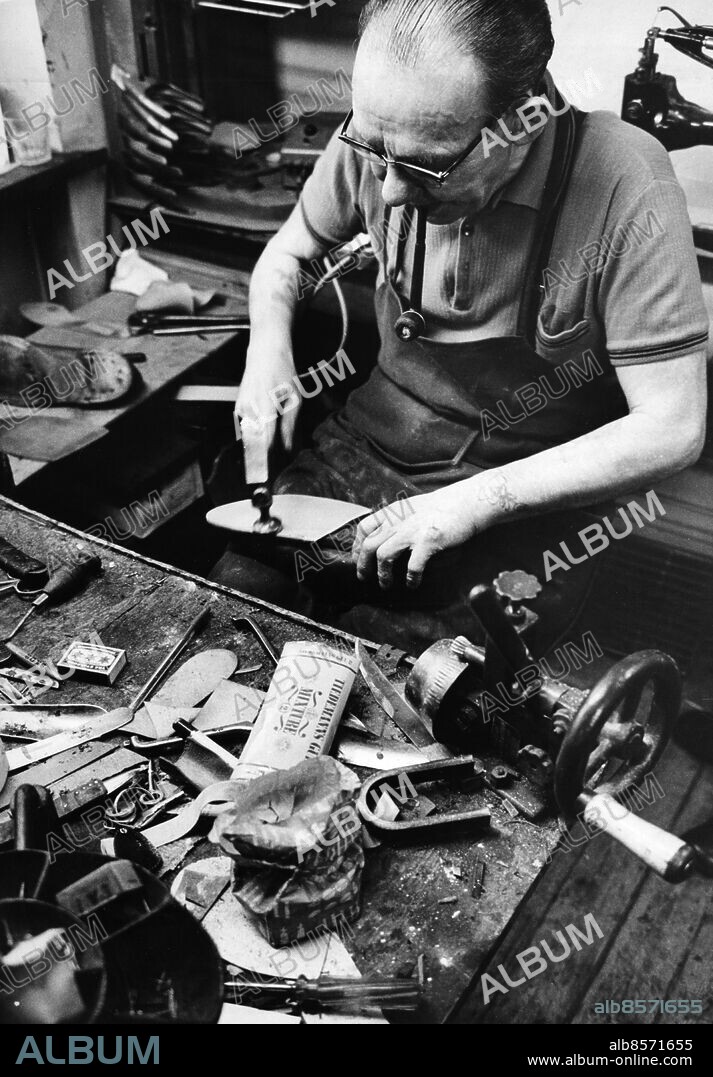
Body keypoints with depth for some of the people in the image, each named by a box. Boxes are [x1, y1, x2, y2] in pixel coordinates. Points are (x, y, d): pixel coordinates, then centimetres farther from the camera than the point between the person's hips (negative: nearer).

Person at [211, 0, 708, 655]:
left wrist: (477, 501, -24)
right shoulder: (379, 138, -9)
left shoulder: (624, 182, -23)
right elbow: (288, 253, 12)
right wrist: (269, 347, -9)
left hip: (533, 499, -3)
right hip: (370, 447, 4)